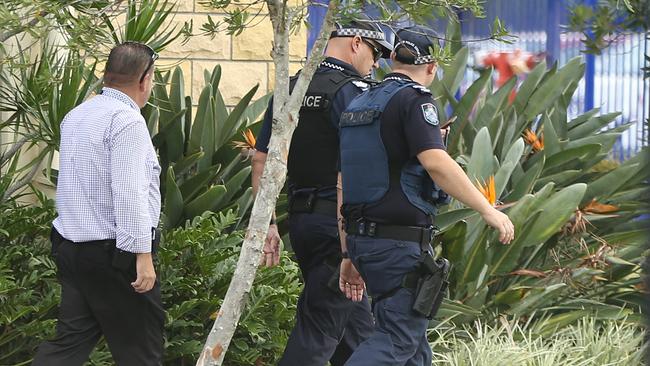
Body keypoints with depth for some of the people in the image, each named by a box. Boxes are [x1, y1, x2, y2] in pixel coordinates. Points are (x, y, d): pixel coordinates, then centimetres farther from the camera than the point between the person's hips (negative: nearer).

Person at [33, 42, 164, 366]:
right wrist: (142, 254, -22)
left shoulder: (74, 117, 13)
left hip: (69, 244, 8)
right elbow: (129, 193, -22)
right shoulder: (127, 121, -16)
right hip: (114, 252, -8)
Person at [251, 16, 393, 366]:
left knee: (355, 321, 19)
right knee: (319, 324, -7)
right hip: (340, 222, -8)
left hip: (301, 218, 8)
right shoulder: (352, 91, -12)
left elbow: (261, 159, 10)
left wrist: (268, 223, 12)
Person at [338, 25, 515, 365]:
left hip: (362, 238, 9)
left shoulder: (358, 105, 15)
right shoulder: (413, 100, -9)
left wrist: (349, 254, 19)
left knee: (411, 333, 17)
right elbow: (437, 164, -24)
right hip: (400, 242, -9)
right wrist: (488, 210, -18)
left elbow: (343, 186, 16)